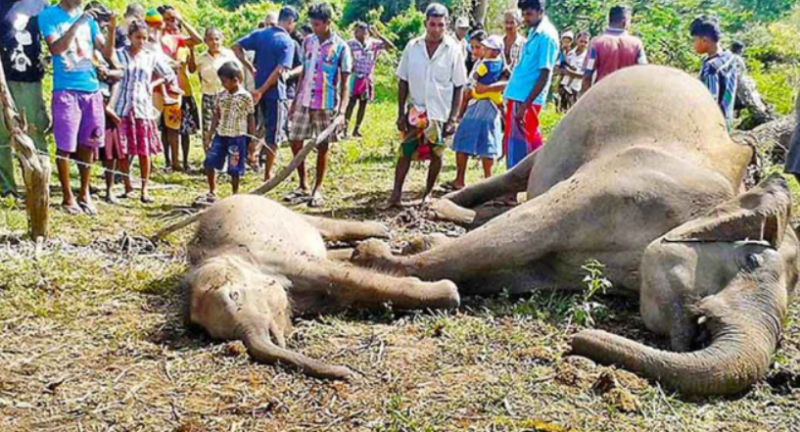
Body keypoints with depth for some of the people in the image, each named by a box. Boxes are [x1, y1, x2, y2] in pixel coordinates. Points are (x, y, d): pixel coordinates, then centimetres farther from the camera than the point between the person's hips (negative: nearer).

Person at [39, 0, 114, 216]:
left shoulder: (88, 17, 10)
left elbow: (107, 53, 6)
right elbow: (56, 49, -16)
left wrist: (112, 29, -9)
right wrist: (77, 23, -20)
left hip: (92, 88, 4)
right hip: (65, 90, -4)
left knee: (88, 144, 9)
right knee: (65, 146, -1)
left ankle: (84, 193, 21)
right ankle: (68, 197, 11)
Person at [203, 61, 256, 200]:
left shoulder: (246, 96, -6)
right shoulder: (221, 96, 6)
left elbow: (251, 119, -1)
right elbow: (217, 117, 11)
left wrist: (252, 140, -2)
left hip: (238, 137, -4)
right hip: (220, 135, 4)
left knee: (234, 169, 1)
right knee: (209, 163, -3)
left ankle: (235, 194, 18)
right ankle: (212, 191, 13)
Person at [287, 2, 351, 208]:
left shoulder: (341, 47, -8)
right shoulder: (308, 42, 6)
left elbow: (345, 83, -9)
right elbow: (303, 73, 14)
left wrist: (342, 111, -18)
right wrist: (295, 100, 12)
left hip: (326, 105, -5)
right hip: (304, 102, 5)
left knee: (322, 147, 4)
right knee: (295, 143, 5)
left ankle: (318, 189, 17)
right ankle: (302, 187, 20)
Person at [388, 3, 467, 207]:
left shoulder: (453, 50, -7)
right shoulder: (412, 47, -3)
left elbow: (459, 87, -4)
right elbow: (402, 82, 2)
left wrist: (453, 118, -9)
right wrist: (401, 113, -1)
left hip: (441, 113, -1)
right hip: (415, 110, 1)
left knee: (436, 154, 9)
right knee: (405, 151, -3)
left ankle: (428, 193, 24)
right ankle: (396, 193, 1)